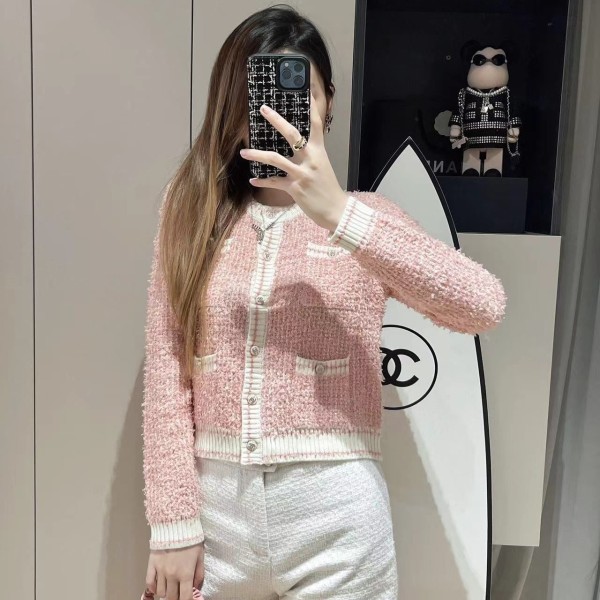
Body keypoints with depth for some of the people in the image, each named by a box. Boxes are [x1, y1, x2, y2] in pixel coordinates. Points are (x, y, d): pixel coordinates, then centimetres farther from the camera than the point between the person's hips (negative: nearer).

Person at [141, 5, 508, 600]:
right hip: (216, 502, 2)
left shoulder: (361, 217, -2)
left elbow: (484, 306, -18)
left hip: (334, 511, -1)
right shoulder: (192, 211, 2)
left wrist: (337, 212, -25)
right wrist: (173, 523, -5)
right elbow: (165, 373, -2)